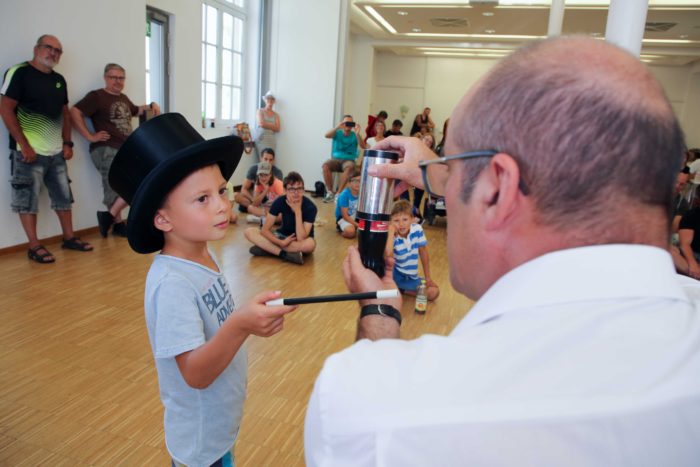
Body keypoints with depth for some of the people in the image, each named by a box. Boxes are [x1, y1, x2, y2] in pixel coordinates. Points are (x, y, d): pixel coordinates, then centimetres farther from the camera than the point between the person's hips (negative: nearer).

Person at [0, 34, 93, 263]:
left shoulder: (59, 80, 14)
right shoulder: (19, 73, -6)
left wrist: (67, 143, 9)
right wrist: (24, 145, -16)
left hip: (56, 152, 7)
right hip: (30, 151, -7)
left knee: (64, 196, 12)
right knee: (28, 200, -1)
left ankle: (69, 237, 23)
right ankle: (34, 246, 5)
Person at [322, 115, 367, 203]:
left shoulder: (354, 135, 5)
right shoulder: (338, 133, 7)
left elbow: (364, 147, -9)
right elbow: (327, 135, -12)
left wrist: (357, 134, -23)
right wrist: (337, 127, -25)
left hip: (349, 160, -1)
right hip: (336, 159, 1)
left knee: (350, 167, -37)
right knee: (325, 165, -31)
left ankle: (338, 193, -34)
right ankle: (330, 192, -23)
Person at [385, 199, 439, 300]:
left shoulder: (417, 229, -11)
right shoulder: (392, 236, -21)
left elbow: (423, 252, 1)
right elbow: (388, 254, -45)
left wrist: (427, 278, 3)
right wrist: (391, 232, -36)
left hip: (411, 277, 4)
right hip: (394, 274, -4)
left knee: (434, 292, -11)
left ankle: (399, 290, 2)